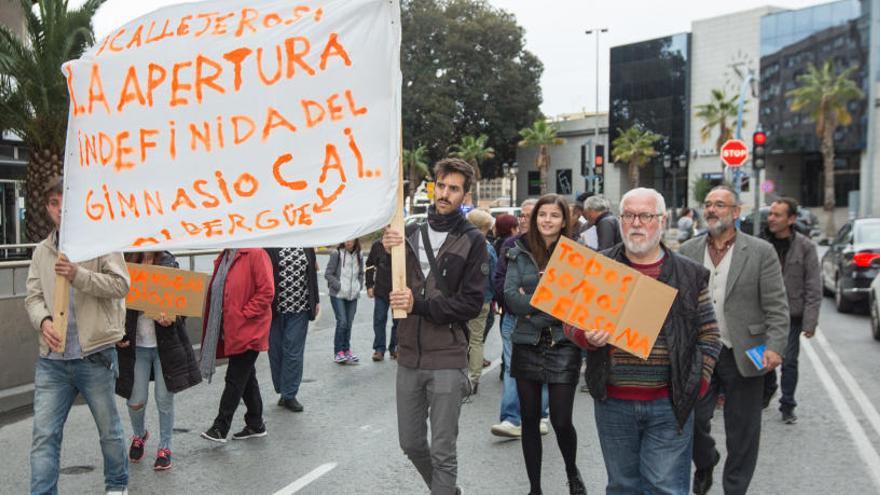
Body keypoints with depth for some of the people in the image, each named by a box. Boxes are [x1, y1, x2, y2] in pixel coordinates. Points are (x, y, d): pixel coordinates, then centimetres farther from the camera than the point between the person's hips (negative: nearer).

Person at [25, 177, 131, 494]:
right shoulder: (42, 251, 10)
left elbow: (121, 285, -10)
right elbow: (33, 296, 8)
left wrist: (79, 275, -22)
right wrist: (44, 321, -12)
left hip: (95, 356, -3)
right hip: (52, 360, 3)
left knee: (109, 429, 13)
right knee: (44, 435, 0)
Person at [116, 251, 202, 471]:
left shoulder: (169, 264, -4)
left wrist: (172, 318, -23)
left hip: (166, 344, -1)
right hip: (136, 345, 1)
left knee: (164, 398, 5)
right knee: (136, 400, 6)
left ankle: (165, 447, 25)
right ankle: (139, 435, 38)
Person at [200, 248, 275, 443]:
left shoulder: (256, 254, -14)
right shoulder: (224, 257, 12)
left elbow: (267, 292, -18)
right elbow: (217, 291, 21)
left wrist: (242, 314, -15)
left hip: (248, 331, -9)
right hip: (231, 331, 9)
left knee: (235, 379, -2)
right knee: (246, 377, 16)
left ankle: (220, 428, 6)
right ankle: (255, 425, 27)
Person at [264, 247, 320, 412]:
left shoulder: (306, 245, 7)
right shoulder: (269, 245, -6)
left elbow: (312, 273, 13)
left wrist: (316, 300, 14)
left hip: (299, 308, 2)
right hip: (274, 308, -2)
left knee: (293, 351, 1)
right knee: (276, 350, 8)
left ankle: (289, 394, 10)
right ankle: (282, 391, 23)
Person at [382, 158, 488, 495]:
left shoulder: (472, 241, -5)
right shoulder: (411, 233, 6)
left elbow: (471, 303, -11)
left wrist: (419, 305, -20)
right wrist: (387, 253, -15)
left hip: (447, 360, -4)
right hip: (409, 356, 5)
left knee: (443, 451, 3)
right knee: (411, 444, 17)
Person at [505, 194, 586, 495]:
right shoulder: (520, 252, 4)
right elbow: (510, 296, -5)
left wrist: (531, 308, -13)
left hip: (562, 346, -2)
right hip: (526, 346, 2)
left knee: (561, 421, 0)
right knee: (530, 420, 9)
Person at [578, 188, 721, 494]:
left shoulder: (690, 274, 2)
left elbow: (708, 334, 6)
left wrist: (696, 383, -4)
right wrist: (587, 338, -15)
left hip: (670, 403, -1)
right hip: (613, 401, 1)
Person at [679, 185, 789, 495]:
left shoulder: (761, 252, -3)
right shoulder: (687, 251, 5)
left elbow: (776, 306, -5)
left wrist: (775, 347, -15)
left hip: (744, 355, -2)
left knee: (742, 432, 8)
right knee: (691, 418, 2)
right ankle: (705, 462, 34)